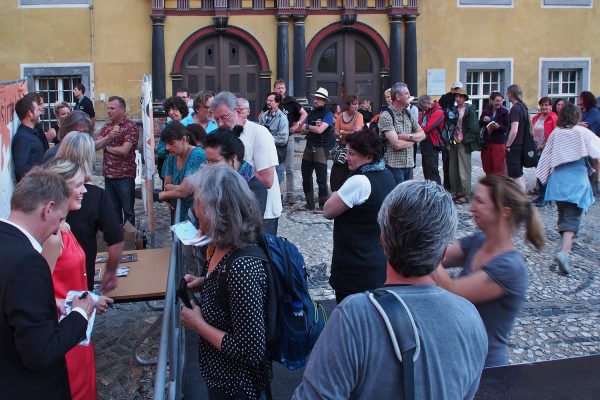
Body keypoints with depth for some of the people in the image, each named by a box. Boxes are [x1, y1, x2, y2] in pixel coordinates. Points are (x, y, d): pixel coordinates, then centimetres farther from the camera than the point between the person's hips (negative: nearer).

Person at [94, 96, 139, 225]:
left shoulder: (131, 126, -9)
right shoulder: (107, 126, 11)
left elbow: (124, 150, -19)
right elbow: (96, 145, 1)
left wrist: (107, 147, -4)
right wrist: (108, 137, -16)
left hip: (125, 176, -6)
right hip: (108, 175, 6)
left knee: (128, 210, 3)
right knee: (113, 210, 14)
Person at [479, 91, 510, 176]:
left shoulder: (504, 112, -3)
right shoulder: (486, 111, 6)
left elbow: (507, 129, -4)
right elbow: (479, 125, 10)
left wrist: (499, 126, -21)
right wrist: (483, 120, -10)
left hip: (499, 143, -4)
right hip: (486, 142, 4)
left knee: (499, 169, -6)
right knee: (487, 168, 9)